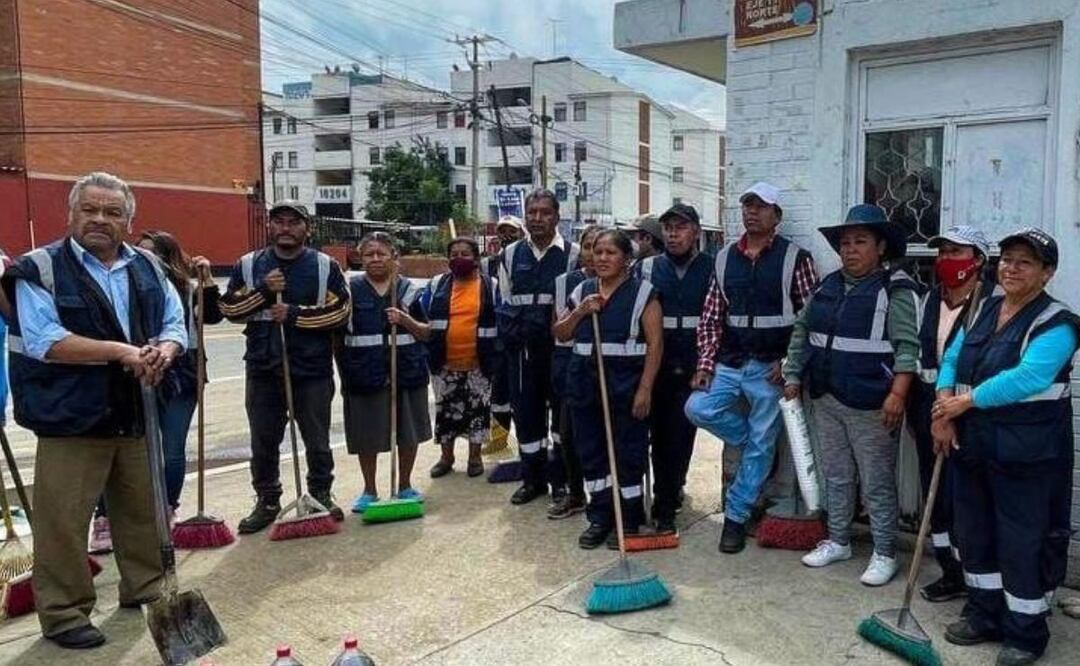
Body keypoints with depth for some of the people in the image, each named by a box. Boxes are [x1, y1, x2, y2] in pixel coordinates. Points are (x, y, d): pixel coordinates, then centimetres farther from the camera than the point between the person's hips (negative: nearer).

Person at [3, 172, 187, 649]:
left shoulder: (147, 268, 10)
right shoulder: (39, 269, -6)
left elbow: (176, 324, 7)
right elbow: (43, 341, -17)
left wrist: (163, 351, -16)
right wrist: (121, 351, -23)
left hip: (137, 416, 5)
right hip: (71, 418, -5)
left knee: (145, 511, 16)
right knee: (64, 521, 2)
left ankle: (145, 589, 33)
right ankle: (63, 614, 16)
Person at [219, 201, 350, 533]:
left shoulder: (325, 266, 0)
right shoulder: (248, 265, 7)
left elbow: (340, 311, -8)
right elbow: (229, 308, 1)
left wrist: (295, 314, -16)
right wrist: (263, 291, -13)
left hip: (312, 368, -2)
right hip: (263, 368, 2)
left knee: (317, 440, 10)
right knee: (263, 440, 10)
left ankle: (321, 495, 26)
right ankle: (267, 501, 25)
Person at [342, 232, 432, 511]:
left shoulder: (408, 289, 5)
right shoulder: (350, 289, 2)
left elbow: (426, 333, 6)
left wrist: (406, 320, -11)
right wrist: (344, 367, -3)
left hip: (406, 372, 1)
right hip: (365, 373, -1)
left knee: (408, 432, 10)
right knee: (366, 435, 7)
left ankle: (405, 486, 29)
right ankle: (369, 490, 26)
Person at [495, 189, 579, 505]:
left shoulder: (573, 254, -3)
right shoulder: (511, 254, 8)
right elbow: (505, 302, 12)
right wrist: (512, 333, 0)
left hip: (560, 346, -3)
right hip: (522, 348, 3)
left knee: (561, 410, 5)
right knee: (525, 410, 9)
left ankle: (561, 479, 18)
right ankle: (532, 478, 23)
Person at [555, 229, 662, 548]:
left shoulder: (642, 293, -4)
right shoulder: (582, 290, 12)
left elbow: (655, 343, -9)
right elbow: (560, 334, 13)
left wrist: (644, 390, -15)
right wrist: (579, 312, -5)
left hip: (626, 382, -5)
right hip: (585, 382, 5)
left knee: (628, 452, 4)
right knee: (590, 451, 11)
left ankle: (629, 520, 18)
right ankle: (600, 517, 24)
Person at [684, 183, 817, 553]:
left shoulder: (794, 258, -4)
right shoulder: (725, 258, 8)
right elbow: (711, 316, 7)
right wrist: (705, 363, -2)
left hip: (770, 367, -4)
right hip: (729, 363, 4)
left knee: (759, 445, 3)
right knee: (697, 408, -13)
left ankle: (736, 517, 19)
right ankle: (761, 442, 13)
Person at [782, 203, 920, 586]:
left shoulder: (895, 290, -10)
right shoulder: (828, 286, 10)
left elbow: (907, 346, -17)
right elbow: (802, 332, 17)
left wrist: (897, 394, -24)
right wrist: (793, 376, 14)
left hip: (871, 406, -7)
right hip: (826, 400, 7)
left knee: (877, 483, 4)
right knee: (835, 475, 18)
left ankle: (884, 554, 18)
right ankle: (838, 541, 32)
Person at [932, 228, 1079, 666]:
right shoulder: (984, 310, 10)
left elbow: (1028, 377, -26)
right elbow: (951, 360, 7)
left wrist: (965, 402, -21)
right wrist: (943, 410, -9)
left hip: (1027, 454, -7)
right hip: (973, 445, 7)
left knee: (1024, 543, 3)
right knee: (974, 532, 17)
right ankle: (984, 615, 35)